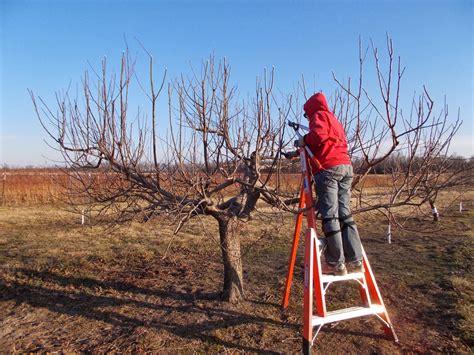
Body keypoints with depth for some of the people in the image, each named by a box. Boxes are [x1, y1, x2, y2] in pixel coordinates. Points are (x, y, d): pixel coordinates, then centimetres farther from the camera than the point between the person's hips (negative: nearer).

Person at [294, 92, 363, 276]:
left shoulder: (319, 115, 5)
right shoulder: (335, 120, 31)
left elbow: (319, 135, -15)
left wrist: (303, 140, 2)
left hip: (328, 168, -8)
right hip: (346, 167, 8)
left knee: (329, 216, -8)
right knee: (345, 214, 6)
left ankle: (336, 264, -7)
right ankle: (355, 260, 5)